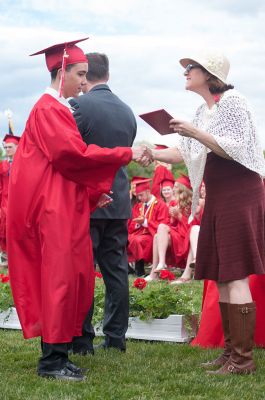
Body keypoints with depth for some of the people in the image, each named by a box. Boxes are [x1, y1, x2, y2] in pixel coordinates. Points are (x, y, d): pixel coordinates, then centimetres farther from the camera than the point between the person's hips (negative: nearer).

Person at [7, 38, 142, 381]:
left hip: (63, 205, 10)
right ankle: (52, 360, -2)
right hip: (53, 209, -10)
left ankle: (55, 355, 15)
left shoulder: (57, 108, 19)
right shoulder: (49, 109, -12)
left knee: (71, 278, 9)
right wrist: (125, 154, -16)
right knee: (59, 278, -8)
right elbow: (73, 153, -21)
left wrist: (91, 192, 12)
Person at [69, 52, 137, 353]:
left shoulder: (79, 105, -12)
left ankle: (82, 340, 4)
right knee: (116, 270, 10)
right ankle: (116, 337, 15)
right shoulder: (127, 111, 9)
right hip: (119, 202, 6)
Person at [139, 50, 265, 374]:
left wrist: (195, 132, -22)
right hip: (217, 199, 9)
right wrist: (155, 154, -1)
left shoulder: (232, 102, -9)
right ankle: (231, 350, 18)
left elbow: (235, 148, -18)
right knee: (221, 278, 10)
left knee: (235, 277, -9)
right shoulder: (204, 111, 15)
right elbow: (187, 153, 14)